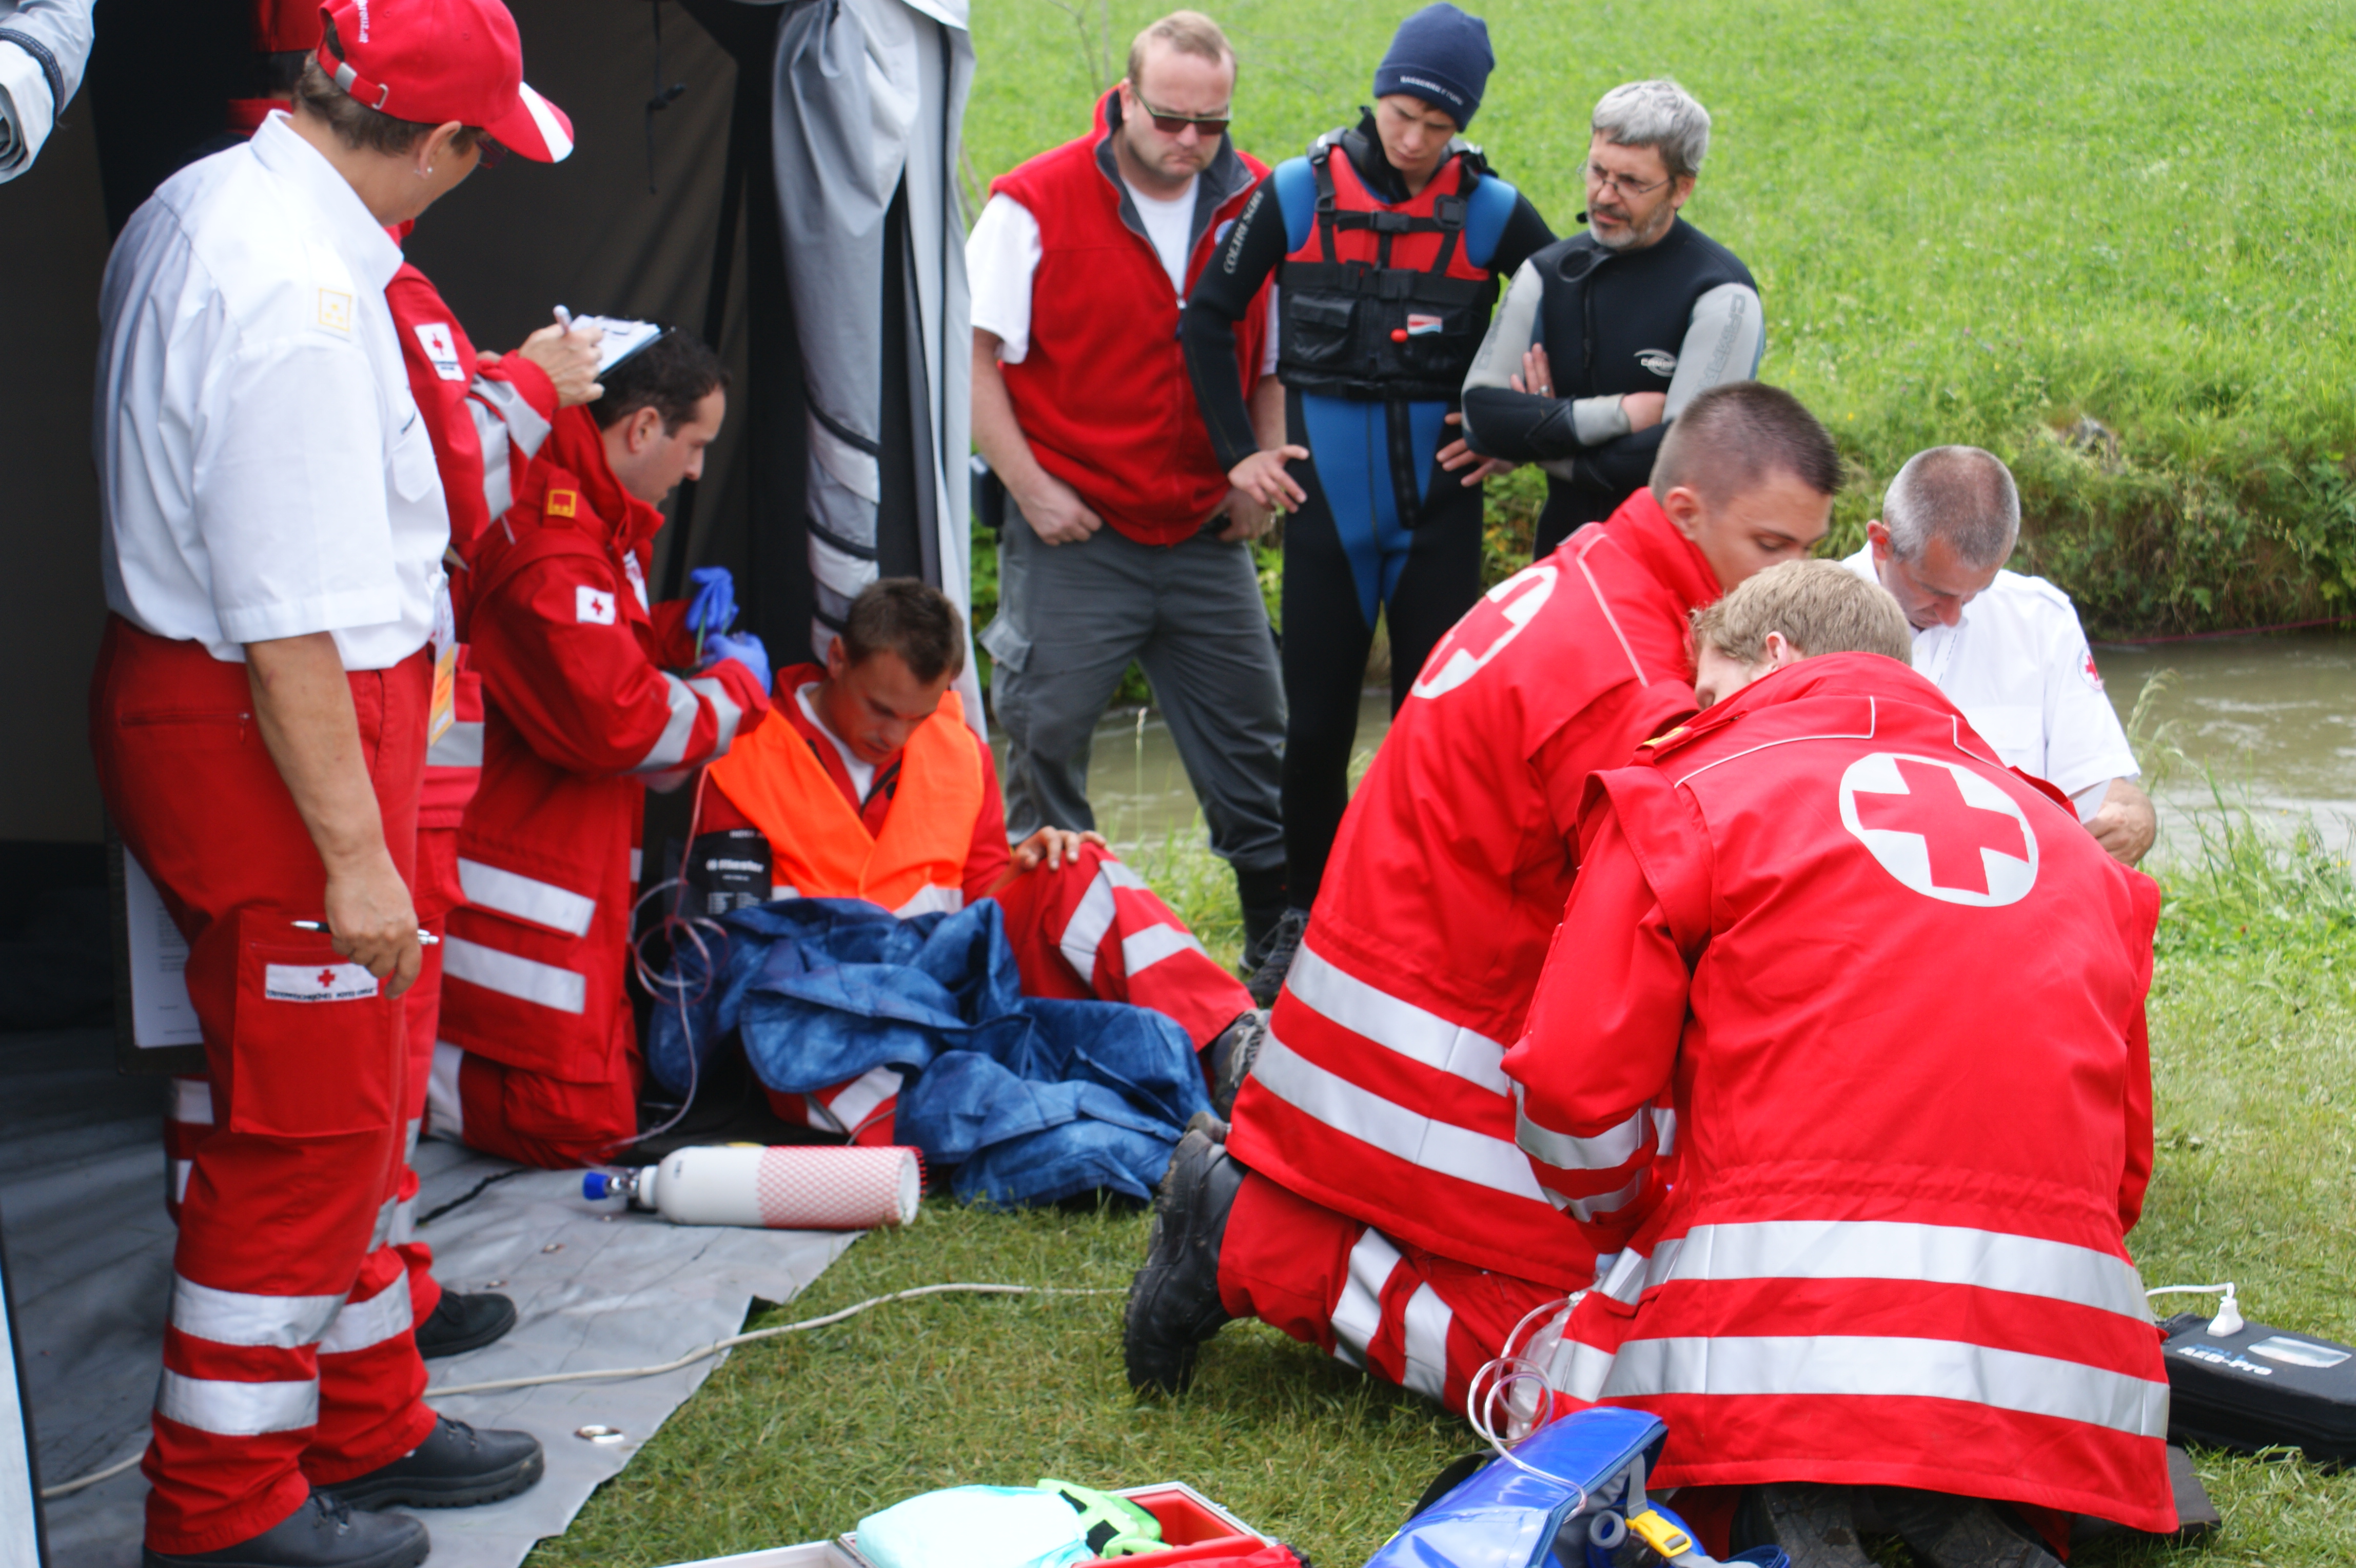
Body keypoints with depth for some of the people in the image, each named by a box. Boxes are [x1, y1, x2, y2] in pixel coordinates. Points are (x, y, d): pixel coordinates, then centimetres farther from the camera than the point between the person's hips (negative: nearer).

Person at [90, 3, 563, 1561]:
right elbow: (289, 621, -26)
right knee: (303, 1124, 1)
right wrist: (353, 855, -22)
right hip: (268, 735, -10)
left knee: (355, 1102, 20)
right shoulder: (301, 295, -26)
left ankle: (364, 1427, 34)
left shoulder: (201, 205, 7)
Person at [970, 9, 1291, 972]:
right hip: (1072, 533, -3)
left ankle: (1283, 933, 23)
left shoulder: (1254, 205, 4)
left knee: (1249, 737, 10)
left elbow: (1273, 361, 14)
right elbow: (972, 355, -7)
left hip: (1205, 534, 3)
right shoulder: (1037, 204, -8)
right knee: (1046, 739, 2)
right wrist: (1031, 487, -11)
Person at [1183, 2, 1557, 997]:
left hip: (1439, 502, 0)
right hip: (1327, 502, 0)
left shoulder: (1490, 211, -2)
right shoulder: (1298, 194, -2)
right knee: (1315, 723, 4)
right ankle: (1306, 916, 19)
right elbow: (1207, 317, 8)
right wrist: (1237, 450, 4)